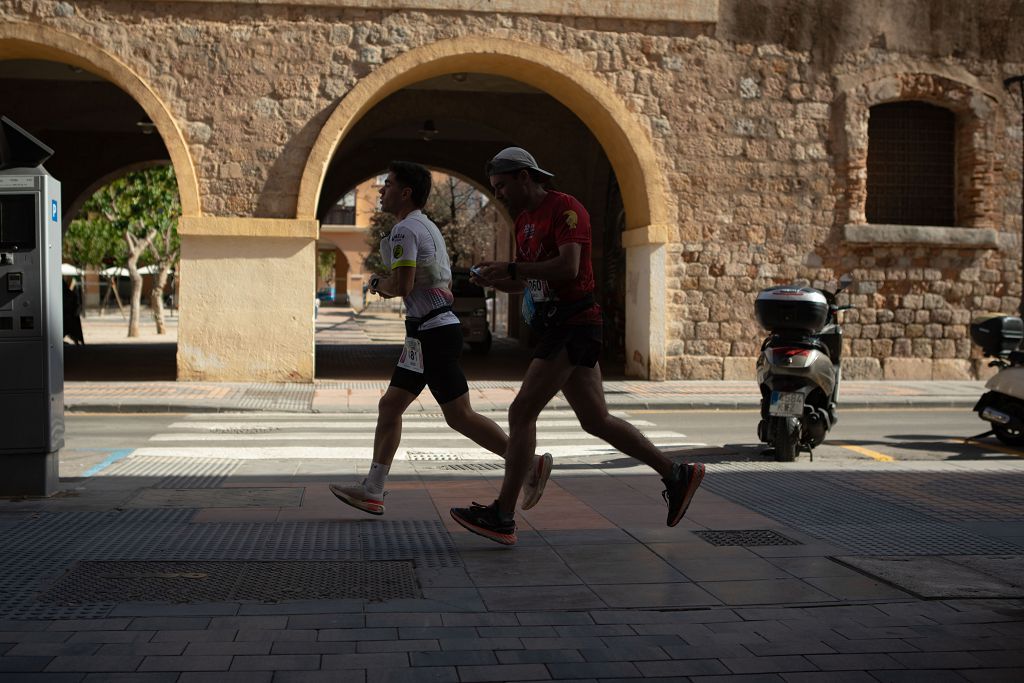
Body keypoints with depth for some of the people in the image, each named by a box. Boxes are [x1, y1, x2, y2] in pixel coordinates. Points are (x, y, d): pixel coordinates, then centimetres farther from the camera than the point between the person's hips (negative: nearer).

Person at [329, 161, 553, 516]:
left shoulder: (404, 230, -11)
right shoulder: (428, 227, 20)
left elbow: (402, 286, -23)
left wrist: (377, 283, -1)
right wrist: (390, 286, 16)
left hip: (432, 332, -10)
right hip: (436, 328, 10)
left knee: (459, 416, -8)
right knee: (389, 406, 11)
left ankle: (530, 464, -4)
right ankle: (372, 490, 15)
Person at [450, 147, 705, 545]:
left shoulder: (565, 209, -10)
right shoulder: (524, 220, 18)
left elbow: (568, 267, -24)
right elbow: (527, 281, 24)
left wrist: (510, 268, -20)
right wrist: (494, 280, 3)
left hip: (575, 326, -10)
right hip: (558, 329, 10)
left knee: (522, 412, -11)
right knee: (595, 420, 12)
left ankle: (502, 517, -7)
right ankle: (676, 475, 22)